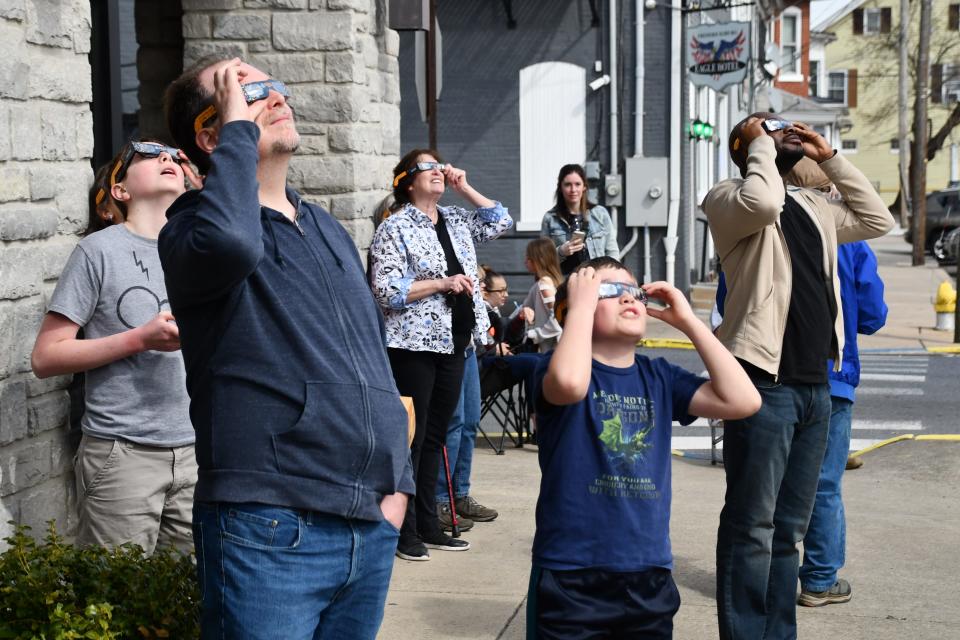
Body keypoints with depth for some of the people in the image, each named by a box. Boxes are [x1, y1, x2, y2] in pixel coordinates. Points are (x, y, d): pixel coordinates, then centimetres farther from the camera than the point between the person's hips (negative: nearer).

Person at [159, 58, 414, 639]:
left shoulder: (328, 230, 18)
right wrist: (240, 130, -16)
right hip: (270, 531, -7)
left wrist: (399, 480, 12)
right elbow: (231, 243, -31)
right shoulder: (195, 225, -5)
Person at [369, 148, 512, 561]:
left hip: (453, 343, 7)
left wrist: (465, 189, 9)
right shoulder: (395, 228, -7)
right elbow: (386, 289, -15)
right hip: (414, 345, -7)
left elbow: (501, 222, 17)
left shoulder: (455, 221, 14)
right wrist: (442, 283, -18)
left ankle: (427, 525, 20)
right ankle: (404, 531, 3)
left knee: (436, 436, 12)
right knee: (411, 436, -3)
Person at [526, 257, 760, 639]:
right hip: (570, 578, -5)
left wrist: (687, 321, -2)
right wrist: (582, 303, -18)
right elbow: (570, 383, -33)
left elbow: (743, 400, -3)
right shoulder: (557, 366, -7)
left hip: (649, 576, 5)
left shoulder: (659, 377, 7)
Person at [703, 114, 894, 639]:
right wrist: (761, 144, -7)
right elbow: (761, 204, -24)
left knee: (788, 530, 13)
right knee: (752, 527, -6)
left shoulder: (811, 207, 20)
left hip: (815, 386, 8)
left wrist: (829, 158, 20)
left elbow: (877, 220, 27)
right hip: (763, 383, -7)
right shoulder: (729, 199, -2)